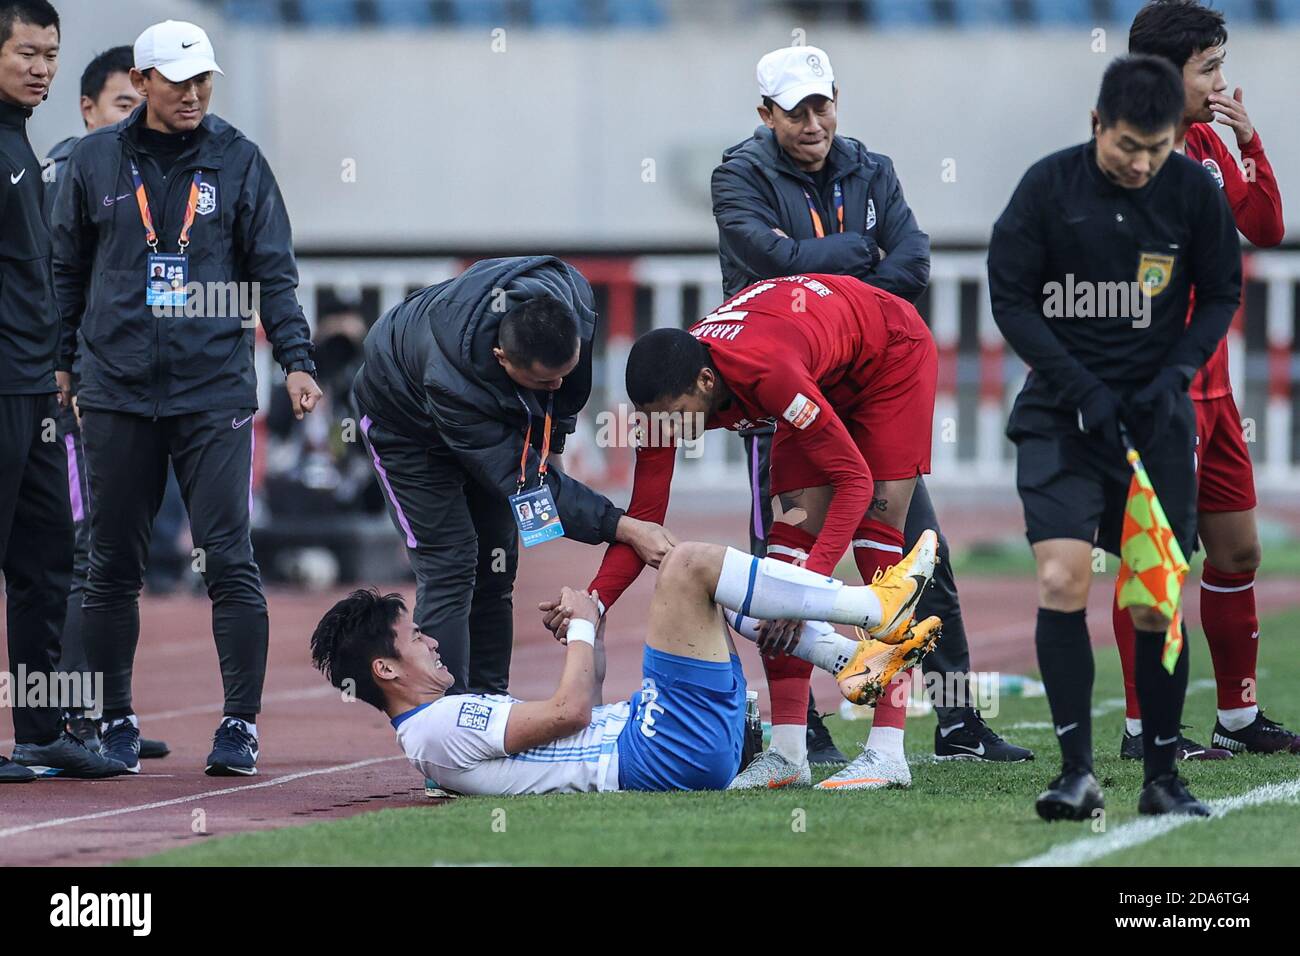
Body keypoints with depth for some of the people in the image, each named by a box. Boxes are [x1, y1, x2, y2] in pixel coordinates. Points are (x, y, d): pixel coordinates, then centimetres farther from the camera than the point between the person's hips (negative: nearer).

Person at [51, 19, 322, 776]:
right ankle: (115, 722, 16)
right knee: (114, 565, 6)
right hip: (118, 393, 2)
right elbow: (68, 270, 14)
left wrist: (296, 360, -7)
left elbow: (273, 271, 5)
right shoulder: (97, 161, 7)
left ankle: (241, 724, -3)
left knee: (230, 561, -6)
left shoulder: (238, 161, 4)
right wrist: (57, 363, 10)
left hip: (215, 393, -1)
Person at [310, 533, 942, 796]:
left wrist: (593, 625, 15)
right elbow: (569, 711, -18)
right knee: (688, 565, -15)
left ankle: (852, 661, 7)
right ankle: (874, 607, -7)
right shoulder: (440, 729, -11)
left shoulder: (444, 724, 22)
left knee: (714, 591, 20)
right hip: (671, 749, -11)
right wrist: (582, 627, -4)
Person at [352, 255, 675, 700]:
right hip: (407, 425, -6)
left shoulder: (568, 292, -33)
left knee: (496, 566, 4)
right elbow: (523, 480, -39)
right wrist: (623, 528, -44)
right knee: (450, 565, -15)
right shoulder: (450, 382, -46)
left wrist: (552, 432, 2)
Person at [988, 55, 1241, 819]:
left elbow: (1221, 295, 7)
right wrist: (1081, 389, -13)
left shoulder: (1196, 192, -5)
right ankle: (1078, 771, -11)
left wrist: (1176, 373, -9)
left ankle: (1162, 775, 12)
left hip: (1156, 413, 1)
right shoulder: (1048, 187, -10)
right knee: (1062, 582, -16)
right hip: (1062, 412, -1)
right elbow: (1011, 298, -5)